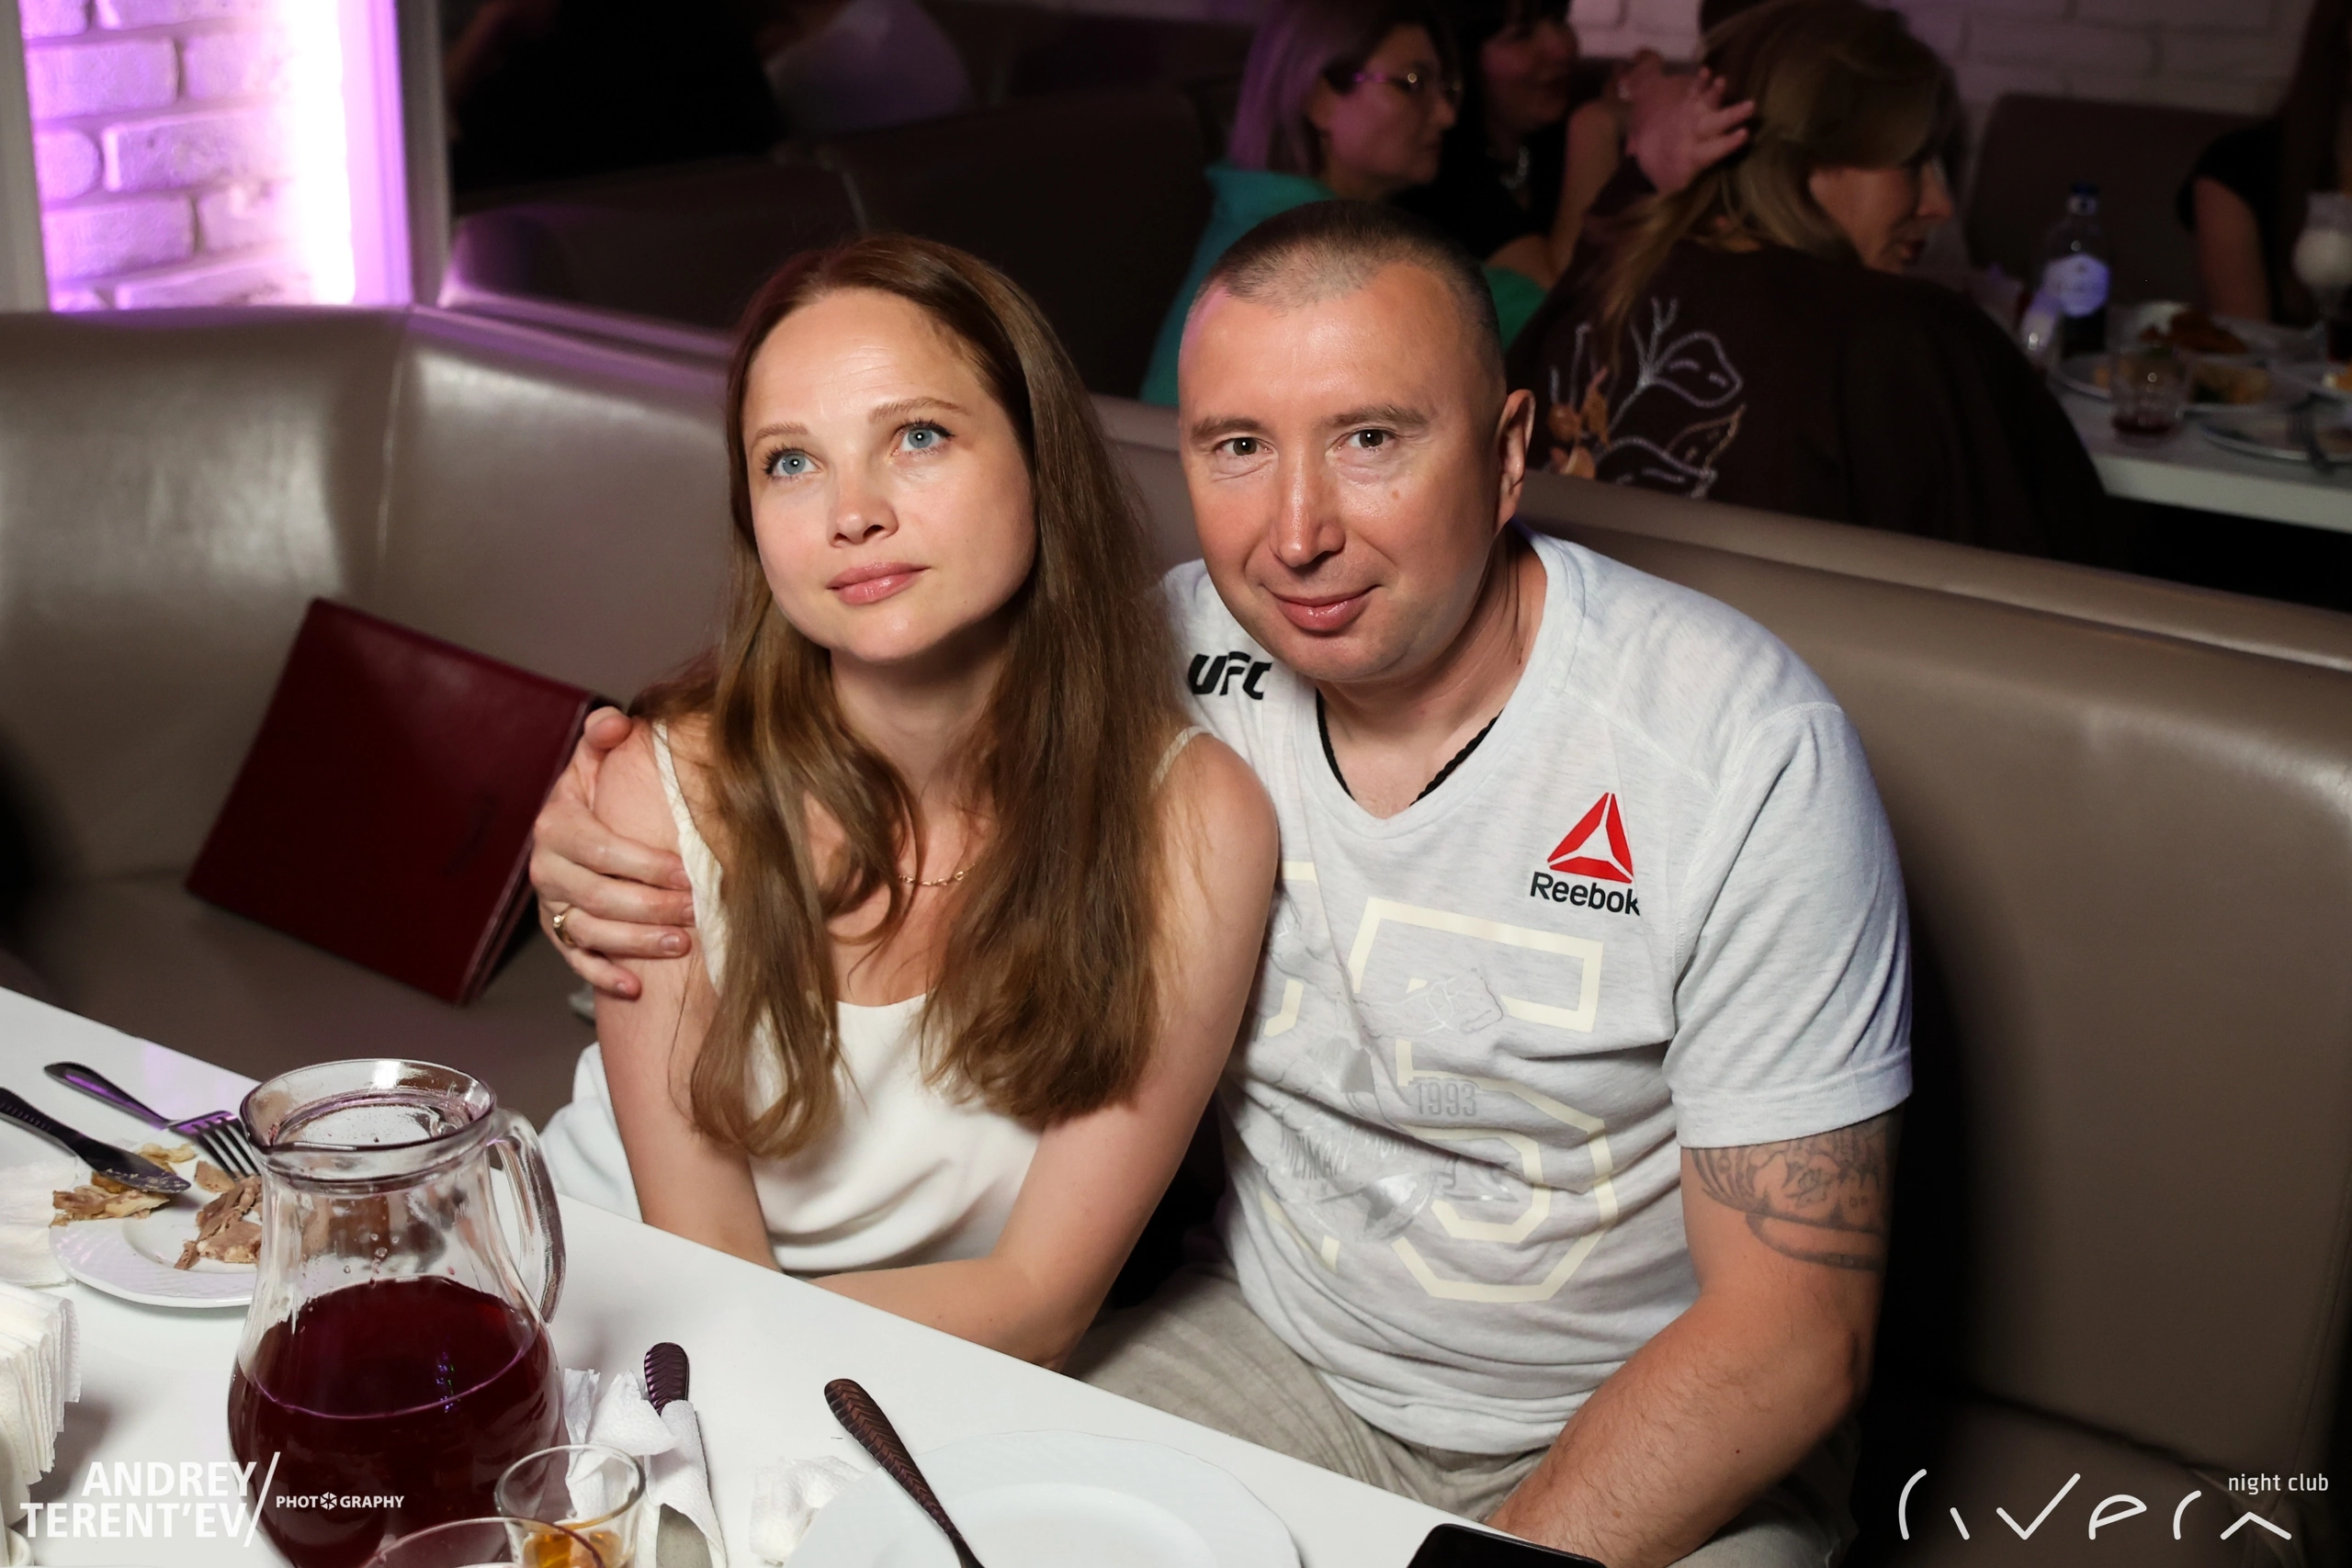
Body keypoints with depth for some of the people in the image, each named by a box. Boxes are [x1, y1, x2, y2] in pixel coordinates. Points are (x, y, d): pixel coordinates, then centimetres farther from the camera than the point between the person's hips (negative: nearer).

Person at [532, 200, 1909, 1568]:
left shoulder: (1745, 757, -21)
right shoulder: (1169, 659, -10)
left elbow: (1792, 1328, -18)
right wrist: (620, 859, -16)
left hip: (1660, 1449, -2)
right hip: (1269, 1346, 2)